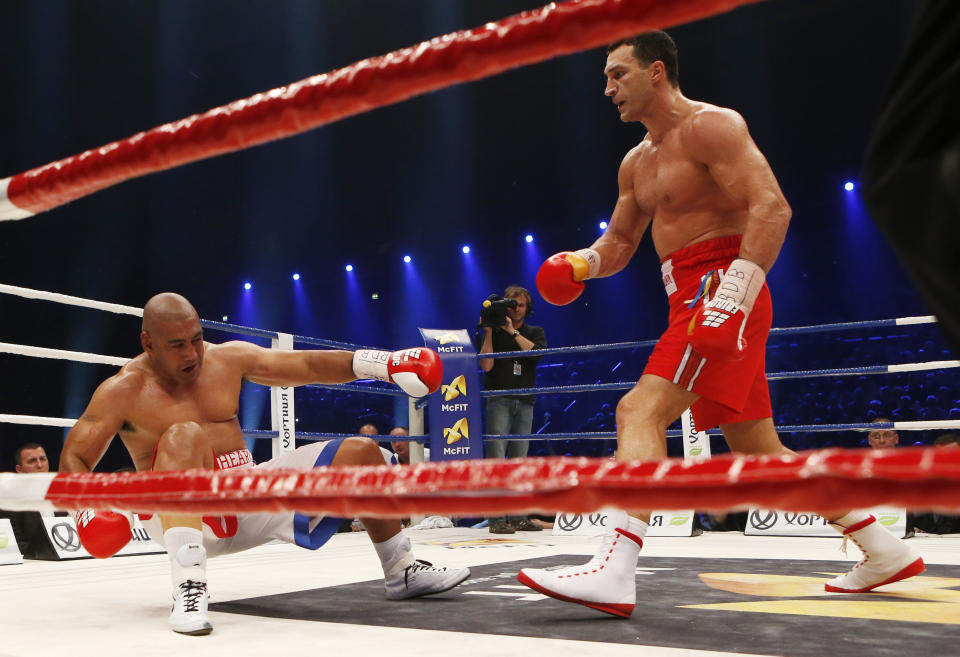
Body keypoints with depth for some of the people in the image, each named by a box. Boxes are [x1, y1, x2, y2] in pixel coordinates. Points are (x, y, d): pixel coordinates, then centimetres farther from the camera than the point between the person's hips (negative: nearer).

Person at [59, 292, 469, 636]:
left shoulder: (228, 358, 4)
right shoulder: (124, 390, -6)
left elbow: (306, 366, 2)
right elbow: (74, 459, -4)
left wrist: (382, 363, -8)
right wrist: (86, 507, -25)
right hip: (178, 511, -5)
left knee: (360, 453, -1)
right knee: (183, 436, -37)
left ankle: (401, 572, 15)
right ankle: (189, 587, -45)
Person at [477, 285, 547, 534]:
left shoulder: (535, 333, 15)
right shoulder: (493, 332, 8)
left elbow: (537, 352, -7)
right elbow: (486, 365, -5)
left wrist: (513, 331, -8)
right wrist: (488, 332, -9)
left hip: (524, 402, 3)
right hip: (499, 399, -3)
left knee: (519, 460, 5)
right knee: (496, 458, -11)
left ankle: (518, 517, 8)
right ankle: (497, 518, -13)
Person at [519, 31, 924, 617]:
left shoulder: (710, 126, -6)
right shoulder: (637, 162, 21)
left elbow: (772, 207, -18)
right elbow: (618, 244, 23)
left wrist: (735, 291, -29)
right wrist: (582, 262, 1)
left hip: (723, 289, -10)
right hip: (693, 304, 10)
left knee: (640, 411, -22)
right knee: (759, 449, 12)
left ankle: (615, 572, -27)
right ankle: (885, 550, 22)